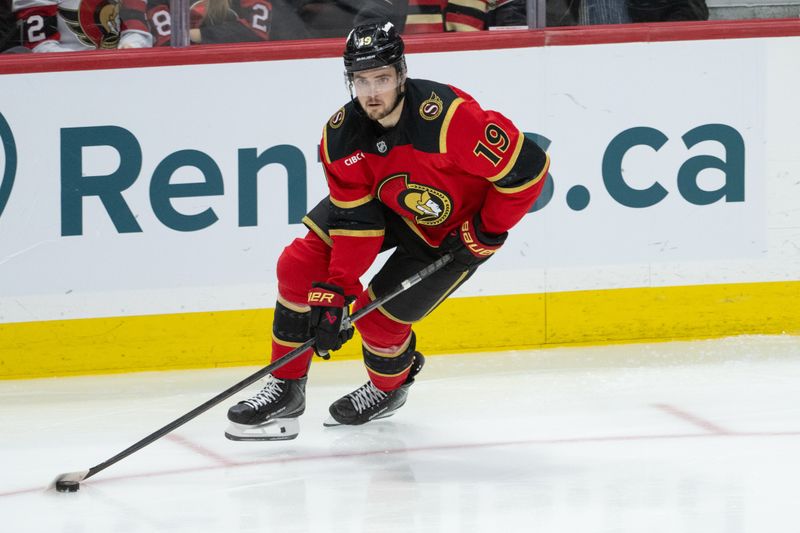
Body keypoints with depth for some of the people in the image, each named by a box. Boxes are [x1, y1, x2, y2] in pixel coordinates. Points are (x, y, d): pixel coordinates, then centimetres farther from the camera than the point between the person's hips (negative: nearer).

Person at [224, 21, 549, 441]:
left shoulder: (448, 116, -37)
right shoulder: (341, 137, -19)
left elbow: (528, 166, -29)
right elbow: (355, 221, -15)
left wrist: (486, 233, -20)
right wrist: (335, 293, -23)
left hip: (460, 229, -5)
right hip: (391, 206, 5)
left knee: (380, 315, -9)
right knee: (300, 265, -8)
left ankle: (389, 387, 26)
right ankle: (286, 389, 5)